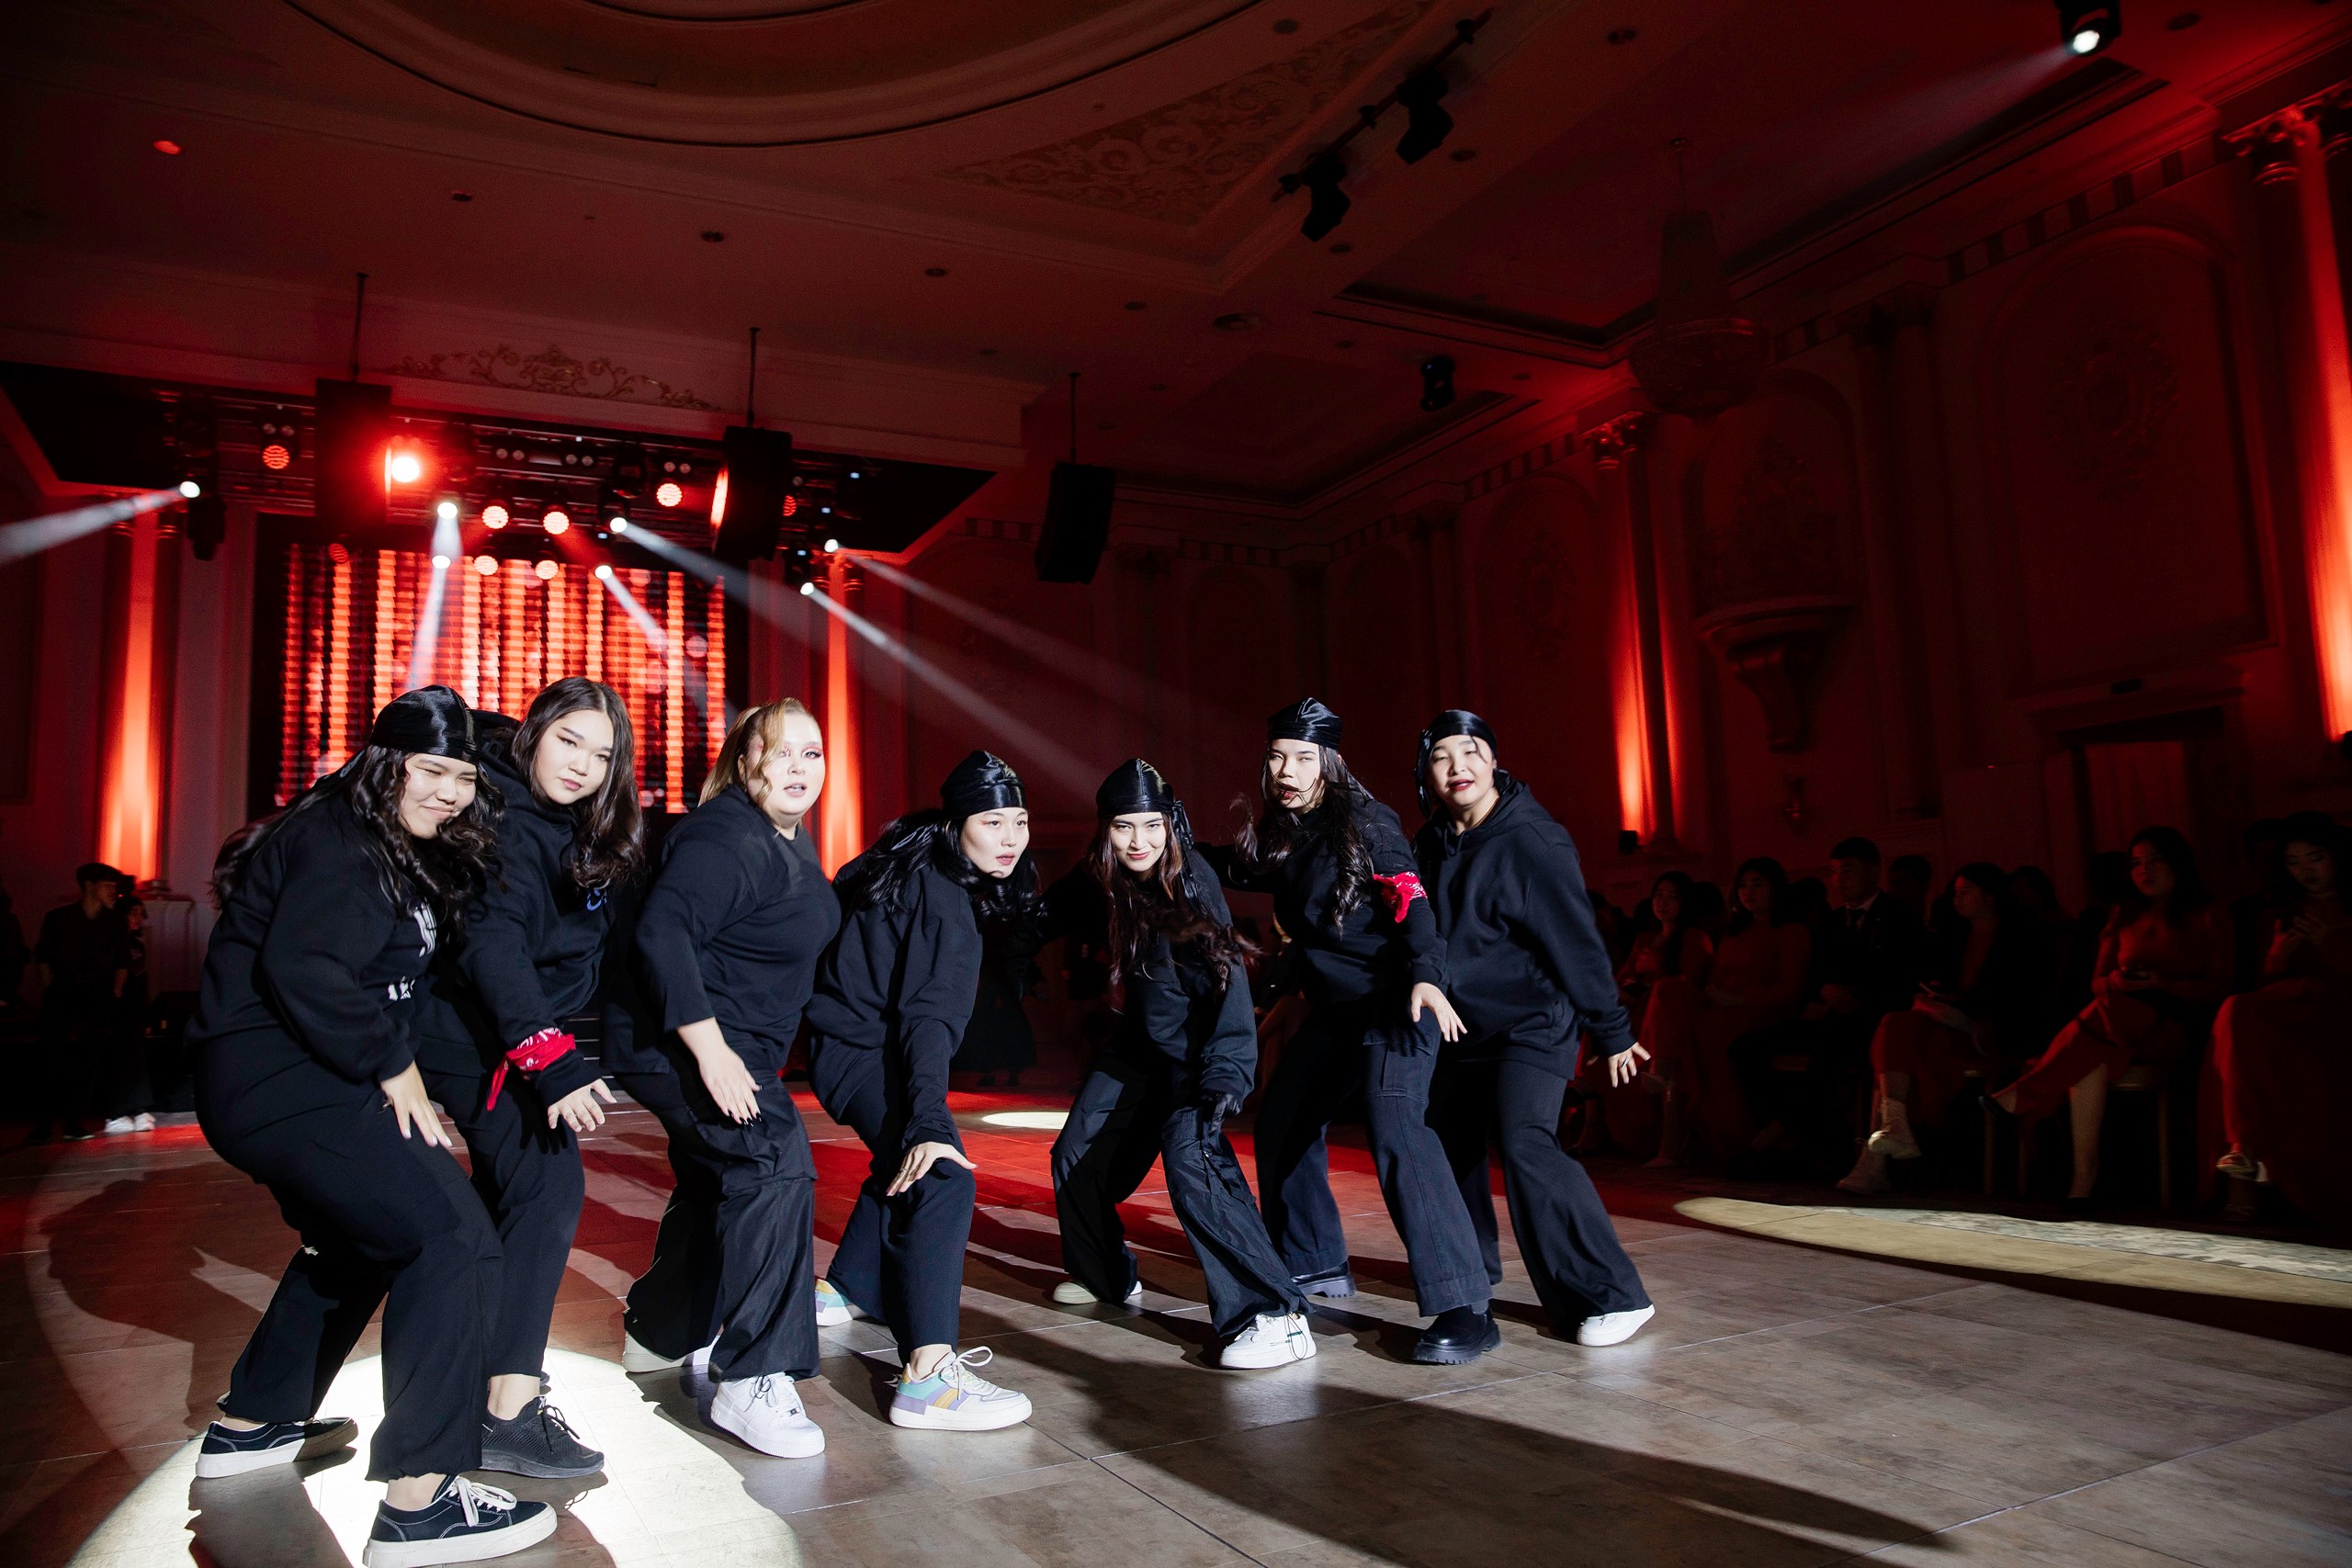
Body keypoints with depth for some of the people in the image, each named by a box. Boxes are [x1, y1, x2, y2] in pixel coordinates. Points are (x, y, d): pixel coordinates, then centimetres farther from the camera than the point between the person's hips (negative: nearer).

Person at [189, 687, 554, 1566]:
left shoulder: (400, 849, 15)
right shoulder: (338, 842, -15)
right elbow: (303, 968, -26)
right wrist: (394, 1068, -19)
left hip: (303, 1078, 11)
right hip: (279, 1082, -11)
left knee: (358, 1236, 28)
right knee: (453, 1236, -17)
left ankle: (250, 1425, 44)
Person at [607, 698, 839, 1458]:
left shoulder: (792, 843, 9)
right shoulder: (725, 838, -22)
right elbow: (661, 932, -32)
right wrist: (711, 1050, -35)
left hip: (734, 1047, 11)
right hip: (679, 1043, -11)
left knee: (718, 1181, 23)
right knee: (777, 1165, -24)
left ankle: (659, 1331, 46)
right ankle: (750, 1383, -18)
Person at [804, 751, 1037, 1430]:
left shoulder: (922, 870, 6)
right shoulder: (944, 898, -22)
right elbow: (928, 1015, -30)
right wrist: (927, 1123, -35)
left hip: (854, 1040, 11)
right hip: (863, 1053, -11)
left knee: (904, 1161, 30)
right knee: (943, 1178, -26)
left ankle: (844, 1290, 48)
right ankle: (926, 1379, -33)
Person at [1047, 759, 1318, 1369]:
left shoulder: (1192, 881, -23)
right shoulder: (1097, 883, -7)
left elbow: (1227, 980, -28)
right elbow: (1048, 919, 13)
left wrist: (1223, 1078, -35)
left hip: (1195, 1049, -7)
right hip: (1139, 1044, 7)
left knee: (1191, 1164, -27)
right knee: (1075, 1158, 13)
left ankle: (1276, 1317, -24)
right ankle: (1105, 1275, 39)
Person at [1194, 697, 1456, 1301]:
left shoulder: (1364, 820, -11)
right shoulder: (1284, 836, 10)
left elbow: (1409, 899, -21)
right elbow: (1236, 867, 30)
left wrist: (1425, 975, -36)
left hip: (1392, 999, -8)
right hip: (1334, 1007, 9)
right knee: (1280, 1125, 11)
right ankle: (1314, 1268, 26)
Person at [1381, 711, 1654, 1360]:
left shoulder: (1531, 841, -16)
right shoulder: (1431, 845, 4)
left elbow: (1577, 942, -14)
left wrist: (1611, 1032, -11)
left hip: (1533, 1022, -7)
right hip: (1462, 1026, 7)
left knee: (1525, 1142, -22)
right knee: (1448, 1145, 10)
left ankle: (1612, 1296, -11)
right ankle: (1471, 1280, 31)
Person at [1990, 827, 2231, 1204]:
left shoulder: (2208, 917, 13)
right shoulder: (2124, 917, 24)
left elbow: (2218, 989, 3)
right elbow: (2097, 982, 19)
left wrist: (2161, 984, -13)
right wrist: (2117, 981, -5)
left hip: (2176, 1028, -3)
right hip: (2118, 1024, 3)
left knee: (2108, 1010, -38)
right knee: (2091, 1053, -35)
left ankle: (2020, 1096, -41)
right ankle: (2084, 1175, -42)